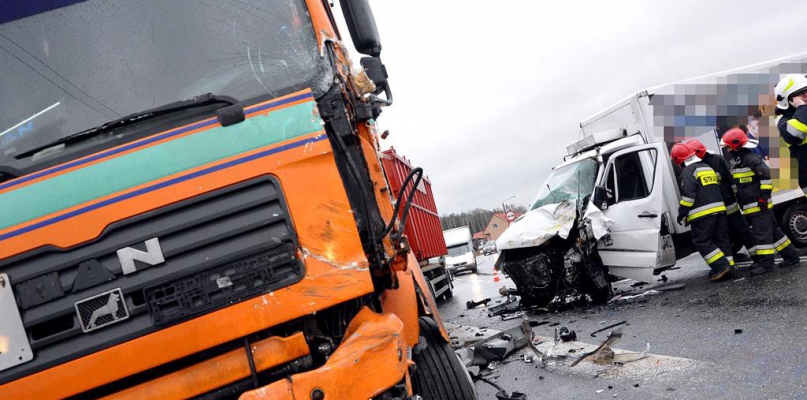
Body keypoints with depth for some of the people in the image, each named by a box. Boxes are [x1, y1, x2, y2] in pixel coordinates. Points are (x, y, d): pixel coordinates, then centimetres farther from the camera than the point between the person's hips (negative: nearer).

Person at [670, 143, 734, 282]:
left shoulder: (688, 171, -8)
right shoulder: (708, 168, 20)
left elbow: (688, 194, -17)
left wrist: (682, 213, -10)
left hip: (702, 213, -8)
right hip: (719, 209, 8)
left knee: (702, 242, -3)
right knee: (721, 239, 12)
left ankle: (722, 266, -11)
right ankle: (728, 267, 11)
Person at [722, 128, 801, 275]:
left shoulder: (751, 158, -16)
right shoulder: (738, 162, 16)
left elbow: (766, 174, -22)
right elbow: (738, 185, 24)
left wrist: (765, 194, -21)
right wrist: (738, 200, 23)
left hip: (759, 205, -10)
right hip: (750, 208, 10)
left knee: (762, 233, -7)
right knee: (773, 231, 15)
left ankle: (766, 263, -3)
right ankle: (791, 256, 23)